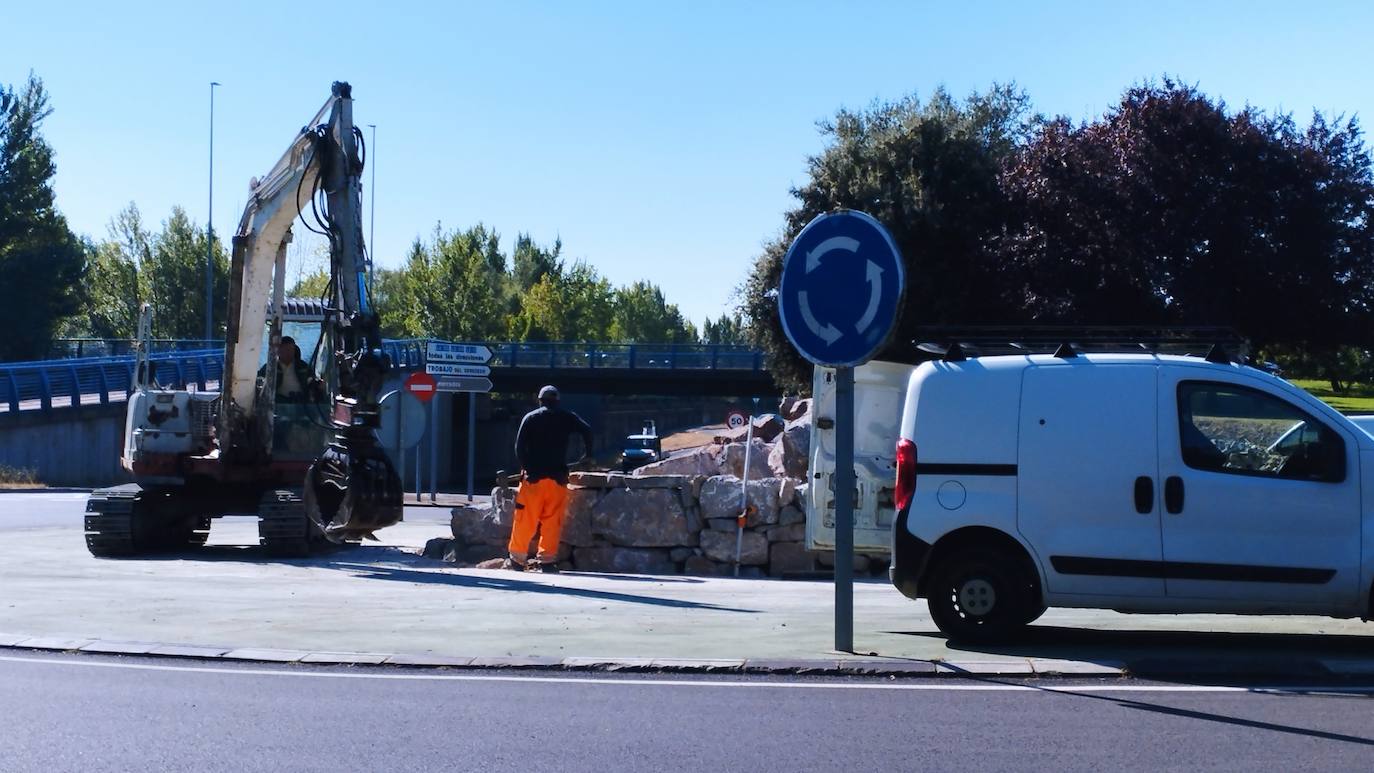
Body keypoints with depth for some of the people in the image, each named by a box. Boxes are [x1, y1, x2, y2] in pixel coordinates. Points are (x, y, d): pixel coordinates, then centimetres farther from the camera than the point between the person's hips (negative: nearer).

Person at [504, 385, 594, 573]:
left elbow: (519, 446, -3)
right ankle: (547, 559, 0)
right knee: (553, 520, 3)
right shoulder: (567, 418, 7)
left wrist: (526, 467, 3)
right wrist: (587, 454, 7)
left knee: (525, 520, 3)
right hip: (557, 477, 1)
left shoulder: (530, 418, 4)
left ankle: (517, 559, 7)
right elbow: (587, 431, -5)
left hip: (533, 475, -1)